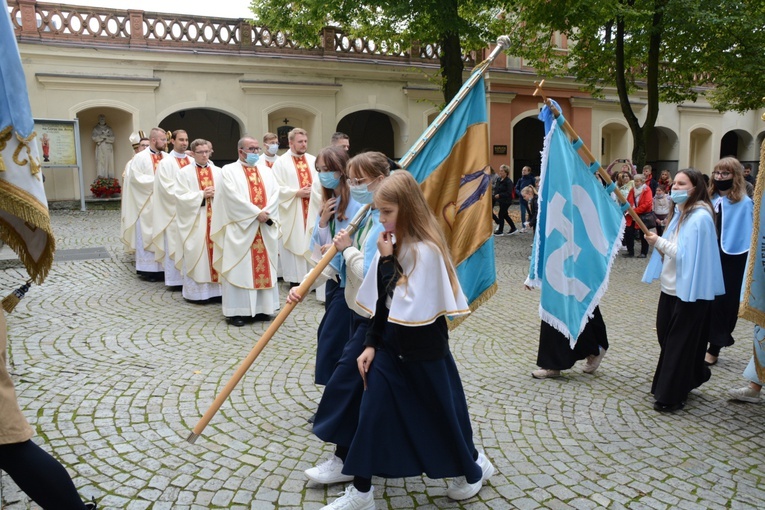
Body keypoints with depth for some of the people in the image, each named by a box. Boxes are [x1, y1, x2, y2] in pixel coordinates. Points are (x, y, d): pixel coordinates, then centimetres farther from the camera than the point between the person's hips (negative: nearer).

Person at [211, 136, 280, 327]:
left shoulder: (266, 173, 16)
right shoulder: (229, 171, 0)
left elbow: (275, 194, 3)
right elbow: (234, 197, -13)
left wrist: (266, 213, -14)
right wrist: (257, 213, -16)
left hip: (265, 229, 5)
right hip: (239, 228, -5)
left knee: (263, 267, 6)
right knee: (239, 268, -3)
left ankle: (261, 308, 13)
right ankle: (236, 311, 1)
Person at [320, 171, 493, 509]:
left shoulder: (426, 250, -21)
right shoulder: (392, 246, 2)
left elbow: (407, 306, -26)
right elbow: (381, 302, 7)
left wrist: (387, 261, -21)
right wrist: (371, 343, 4)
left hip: (423, 349, -6)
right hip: (390, 345, 7)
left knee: (439, 412, 13)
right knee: (372, 414, 6)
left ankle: (473, 467, 40)